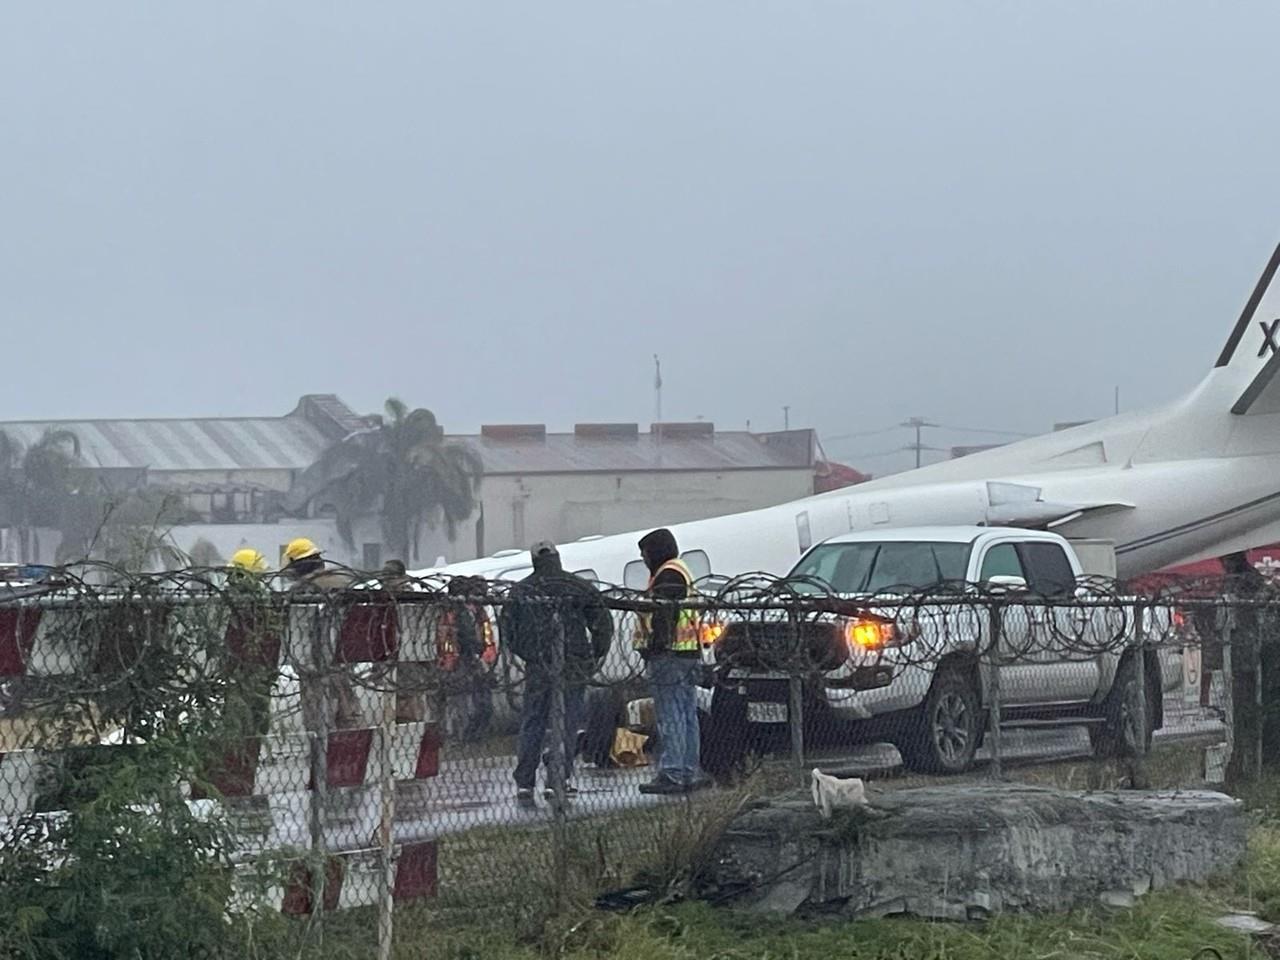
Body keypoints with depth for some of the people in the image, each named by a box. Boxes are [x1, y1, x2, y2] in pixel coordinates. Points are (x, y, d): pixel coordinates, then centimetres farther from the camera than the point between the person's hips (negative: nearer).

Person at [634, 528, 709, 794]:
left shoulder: (668, 575, -10)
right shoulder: (682, 573, 24)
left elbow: (664, 615, -20)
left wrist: (655, 645, -23)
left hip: (670, 655, -11)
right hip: (689, 654, 11)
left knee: (670, 718, -10)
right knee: (687, 717, 12)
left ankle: (671, 774, -12)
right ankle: (690, 772, 15)